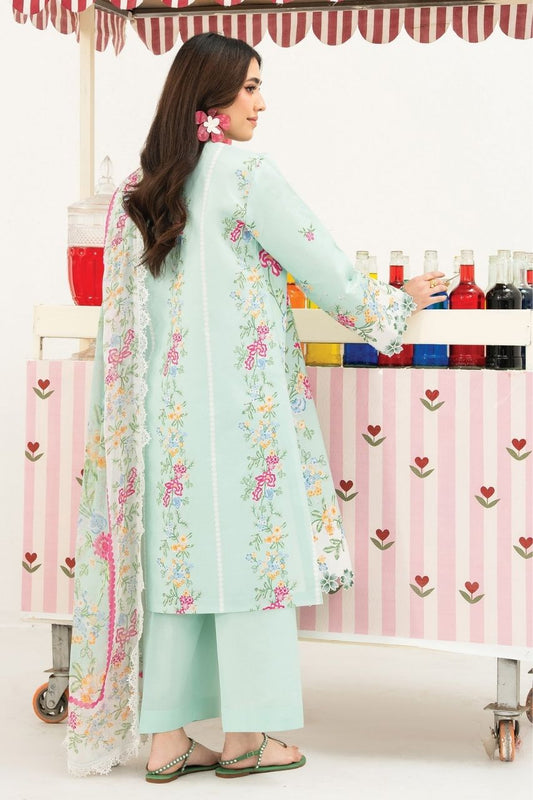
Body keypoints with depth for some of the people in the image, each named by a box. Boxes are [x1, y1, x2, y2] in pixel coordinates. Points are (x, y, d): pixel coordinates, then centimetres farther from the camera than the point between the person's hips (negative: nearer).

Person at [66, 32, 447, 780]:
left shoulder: (138, 189, 11)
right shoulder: (246, 173, -8)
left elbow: (128, 307, 15)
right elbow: (321, 266, -4)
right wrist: (397, 300, 10)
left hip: (164, 402, 7)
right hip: (240, 400, -6)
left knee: (176, 551, 8)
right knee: (251, 546, 2)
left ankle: (167, 739, 11)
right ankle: (245, 736, 9)